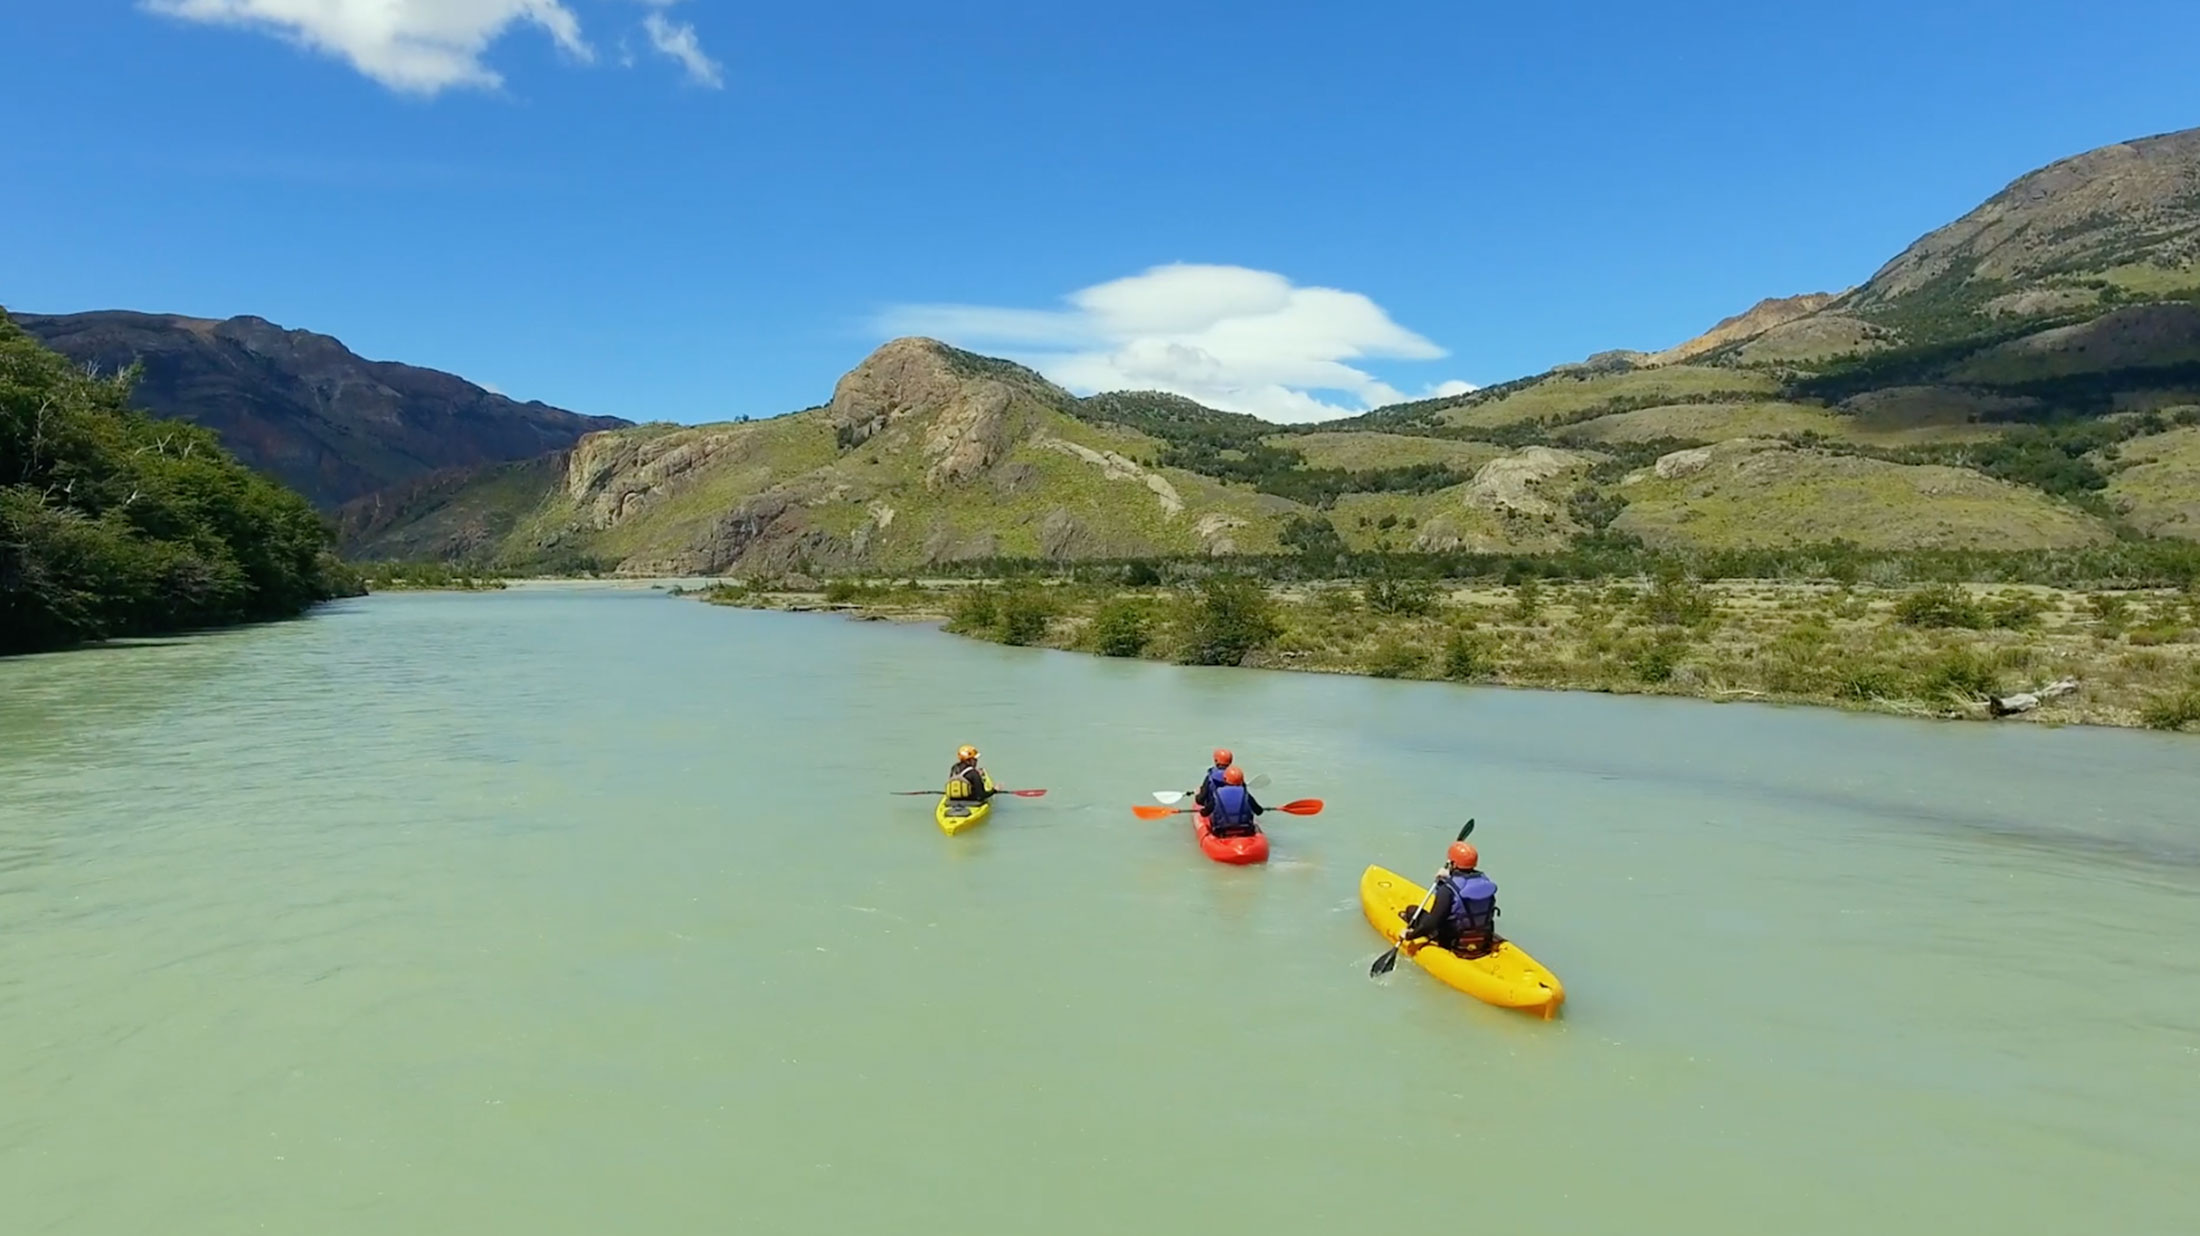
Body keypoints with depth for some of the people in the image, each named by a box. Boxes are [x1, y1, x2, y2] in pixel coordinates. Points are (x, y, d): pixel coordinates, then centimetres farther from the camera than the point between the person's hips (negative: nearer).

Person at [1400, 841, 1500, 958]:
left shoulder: (1447, 890, -25)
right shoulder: (1485, 881, -7)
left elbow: (1431, 923, -25)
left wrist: (1410, 935, -11)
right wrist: (1450, 878, 25)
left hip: (1456, 944, -6)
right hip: (1484, 943, 6)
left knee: (1413, 910, 5)